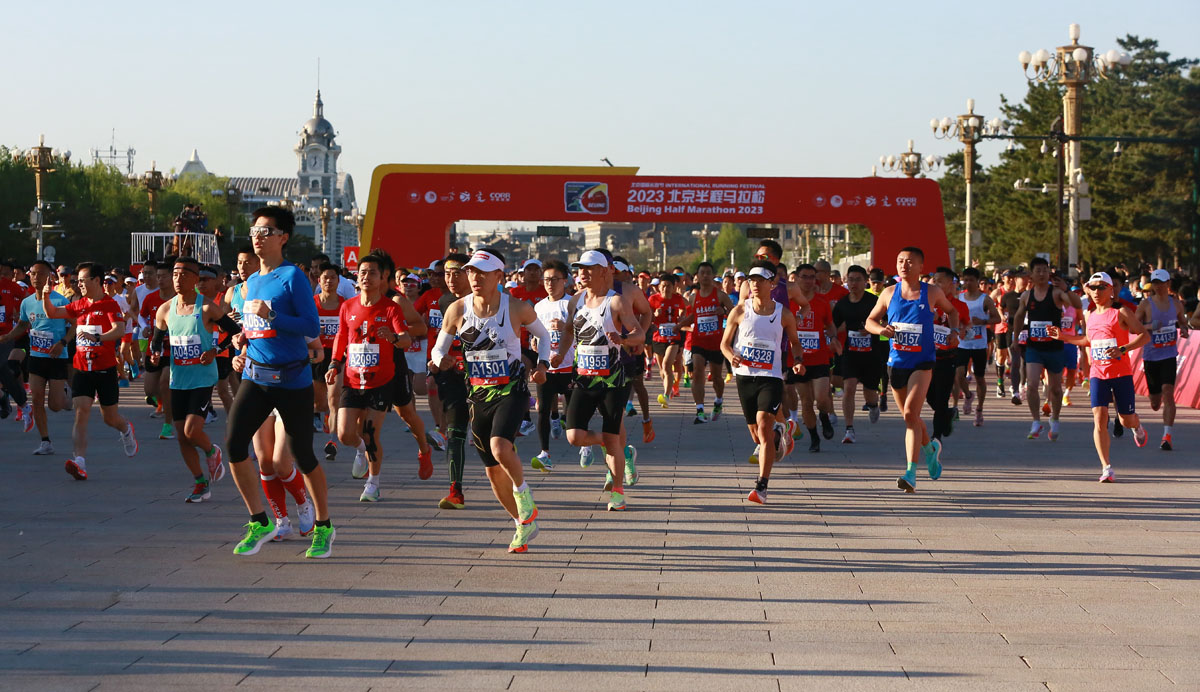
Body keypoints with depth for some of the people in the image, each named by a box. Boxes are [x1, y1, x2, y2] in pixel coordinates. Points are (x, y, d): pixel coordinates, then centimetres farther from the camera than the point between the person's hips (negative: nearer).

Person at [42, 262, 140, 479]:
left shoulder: (110, 304, -8)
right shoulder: (79, 305, 10)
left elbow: (119, 329, -23)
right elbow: (52, 313, 17)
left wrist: (97, 337, -38)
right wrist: (45, 296, -2)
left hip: (105, 370, -4)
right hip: (82, 369, 4)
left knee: (110, 418, 8)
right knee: (81, 413, -13)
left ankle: (126, 430, 44)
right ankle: (80, 462, -21)